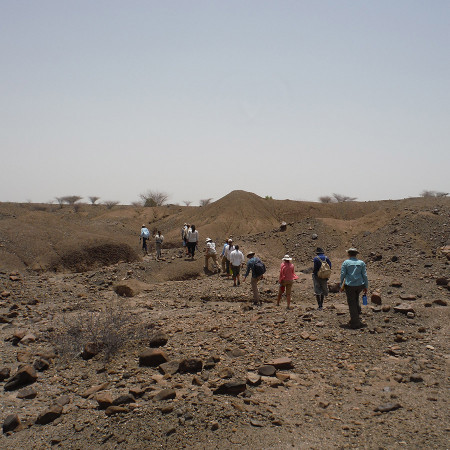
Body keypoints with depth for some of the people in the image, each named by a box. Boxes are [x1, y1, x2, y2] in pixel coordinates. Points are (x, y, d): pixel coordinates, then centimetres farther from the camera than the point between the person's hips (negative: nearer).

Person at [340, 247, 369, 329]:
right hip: (360, 285, 3)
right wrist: (366, 287, 10)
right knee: (356, 299, 29)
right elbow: (364, 275, 4)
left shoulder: (346, 262, -2)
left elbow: (342, 275, -4)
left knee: (352, 303, 3)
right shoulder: (361, 263, 5)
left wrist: (341, 286, 4)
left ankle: (355, 323, 5)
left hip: (350, 285, -3)